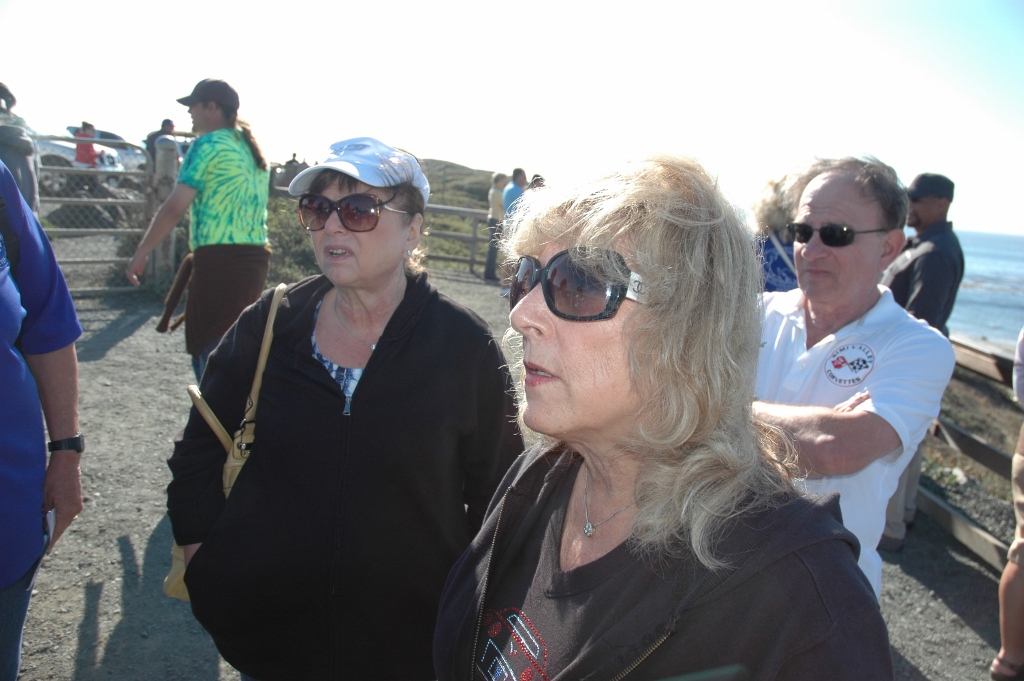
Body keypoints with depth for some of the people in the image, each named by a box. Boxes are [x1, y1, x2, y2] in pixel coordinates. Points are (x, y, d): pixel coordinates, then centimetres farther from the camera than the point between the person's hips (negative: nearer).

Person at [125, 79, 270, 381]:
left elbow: (174, 208, -11)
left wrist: (141, 253, -3)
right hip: (257, 258, 8)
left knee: (207, 352, -2)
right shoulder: (251, 148, 17)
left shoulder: (208, 145, -5)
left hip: (219, 261, -8)